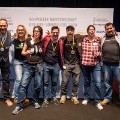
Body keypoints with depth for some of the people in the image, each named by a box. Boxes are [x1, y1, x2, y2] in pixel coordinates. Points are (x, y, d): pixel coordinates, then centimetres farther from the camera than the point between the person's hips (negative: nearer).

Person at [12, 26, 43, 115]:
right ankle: (19, 106, -2)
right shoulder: (28, 40, -1)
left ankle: (35, 101, 27)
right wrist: (26, 52, -14)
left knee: (38, 85, 3)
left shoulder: (42, 42, 2)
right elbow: (22, 52, 3)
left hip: (39, 65, 1)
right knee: (23, 85, -8)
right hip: (28, 66, -1)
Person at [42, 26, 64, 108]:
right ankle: (45, 99, 14)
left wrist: (61, 64, 13)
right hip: (46, 64, -1)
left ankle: (54, 97, 30)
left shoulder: (61, 42, -1)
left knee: (54, 82, 13)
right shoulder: (46, 39, -7)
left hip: (56, 65, 2)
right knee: (46, 82, 4)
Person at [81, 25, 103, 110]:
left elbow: (101, 51, 5)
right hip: (85, 64, 1)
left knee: (98, 83, -8)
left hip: (96, 64, -1)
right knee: (87, 82, 15)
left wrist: (98, 54, -14)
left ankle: (98, 102, 6)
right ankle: (86, 98, 32)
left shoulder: (98, 39, -1)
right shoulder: (83, 40, 0)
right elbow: (81, 51, 11)